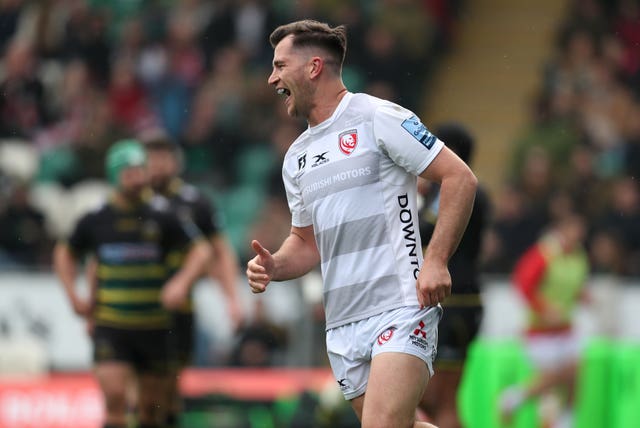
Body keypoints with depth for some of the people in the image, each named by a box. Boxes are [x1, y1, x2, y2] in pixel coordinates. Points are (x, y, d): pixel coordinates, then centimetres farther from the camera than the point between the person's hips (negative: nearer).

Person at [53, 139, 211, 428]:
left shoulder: (161, 217, -1)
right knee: (114, 396, -15)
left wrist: (181, 283, -14)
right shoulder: (95, 220, 3)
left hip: (153, 326, 0)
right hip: (110, 326, 0)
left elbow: (200, 250, 3)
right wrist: (74, 297, 7)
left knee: (151, 403, 5)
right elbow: (65, 253, 19)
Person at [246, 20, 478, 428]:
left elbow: (460, 178, -8)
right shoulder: (296, 157, 18)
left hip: (401, 307, -8)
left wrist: (436, 260, -17)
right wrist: (273, 266, 3)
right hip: (343, 328, 8)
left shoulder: (378, 118, -5)